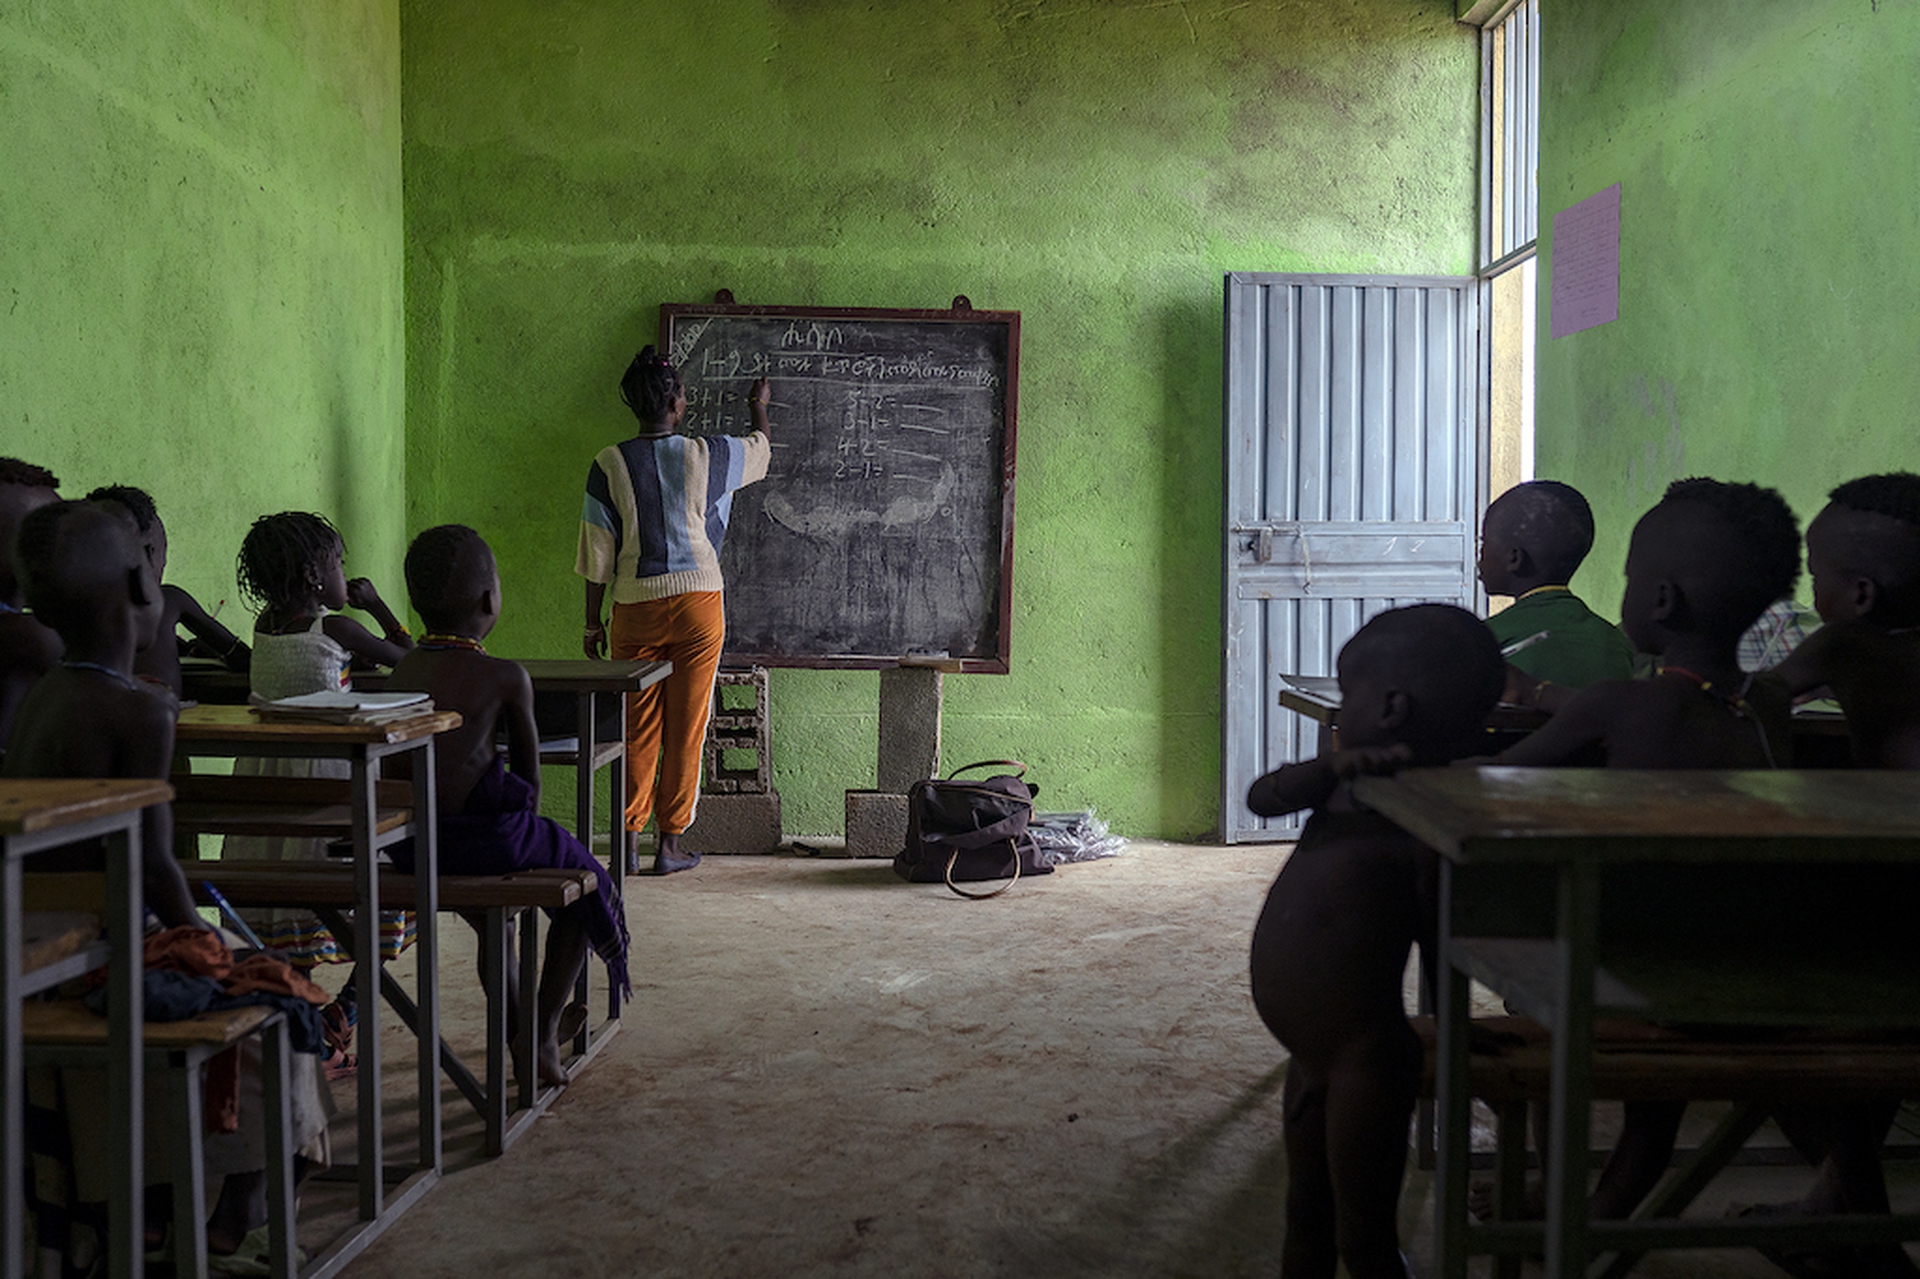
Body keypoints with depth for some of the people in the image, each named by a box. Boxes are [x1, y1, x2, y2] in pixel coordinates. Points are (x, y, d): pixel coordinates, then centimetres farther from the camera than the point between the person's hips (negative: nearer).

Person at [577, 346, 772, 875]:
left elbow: (597, 552, -2)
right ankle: (670, 844, 9)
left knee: (638, 730, 9)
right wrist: (759, 408, 40)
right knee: (686, 729, 5)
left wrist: (593, 621, 7)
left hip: (636, 611, 1)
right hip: (698, 603, -1)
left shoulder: (610, 463, -4)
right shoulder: (708, 455, -3)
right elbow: (761, 448, 20)